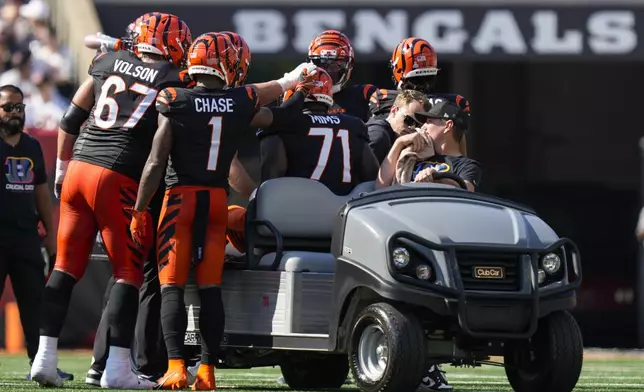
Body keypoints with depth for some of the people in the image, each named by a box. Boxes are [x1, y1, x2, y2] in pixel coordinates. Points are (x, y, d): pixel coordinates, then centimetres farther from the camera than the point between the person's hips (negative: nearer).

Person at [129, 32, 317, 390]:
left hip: (181, 197, -3)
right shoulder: (244, 103, 0)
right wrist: (291, 81, 42)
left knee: (172, 286, -1)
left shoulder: (175, 103, -8)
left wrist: (139, 210, -3)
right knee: (211, 288, 6)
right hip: (218, 199, 3)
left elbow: (156, 164, -10)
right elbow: (277, 116, 22)